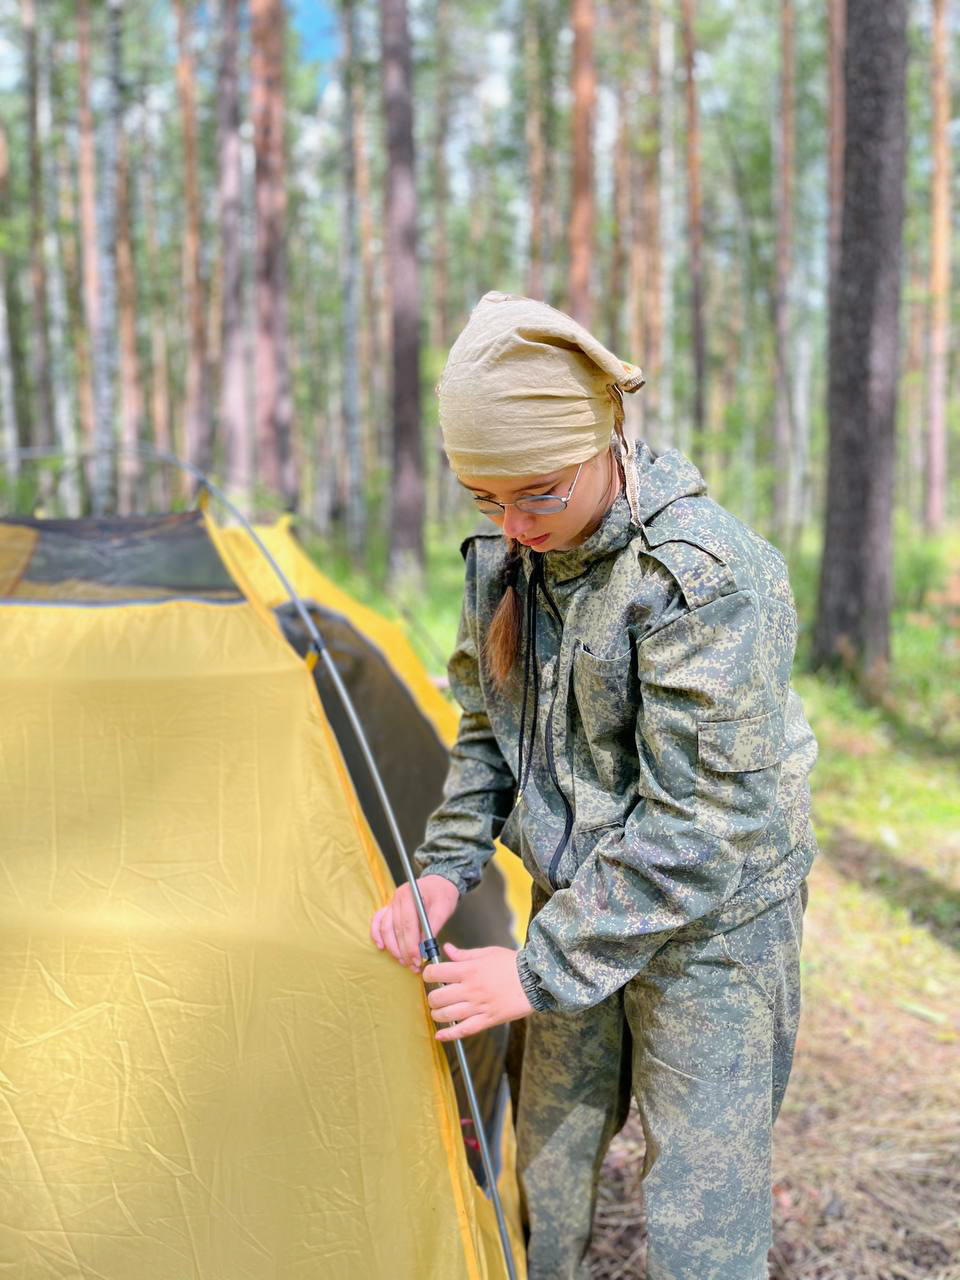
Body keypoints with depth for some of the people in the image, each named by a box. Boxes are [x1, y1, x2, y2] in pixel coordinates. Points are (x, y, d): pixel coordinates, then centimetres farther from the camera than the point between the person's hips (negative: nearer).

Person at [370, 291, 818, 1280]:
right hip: (578, 904, 7)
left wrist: (542, 972, -26)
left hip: (709, 929, -6)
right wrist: (444, 868, -5)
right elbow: (488, 732, 10)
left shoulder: (707, 576, -28)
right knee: (545, 1167, 18)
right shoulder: (505, 558, -4)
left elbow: (699, 822, -28)